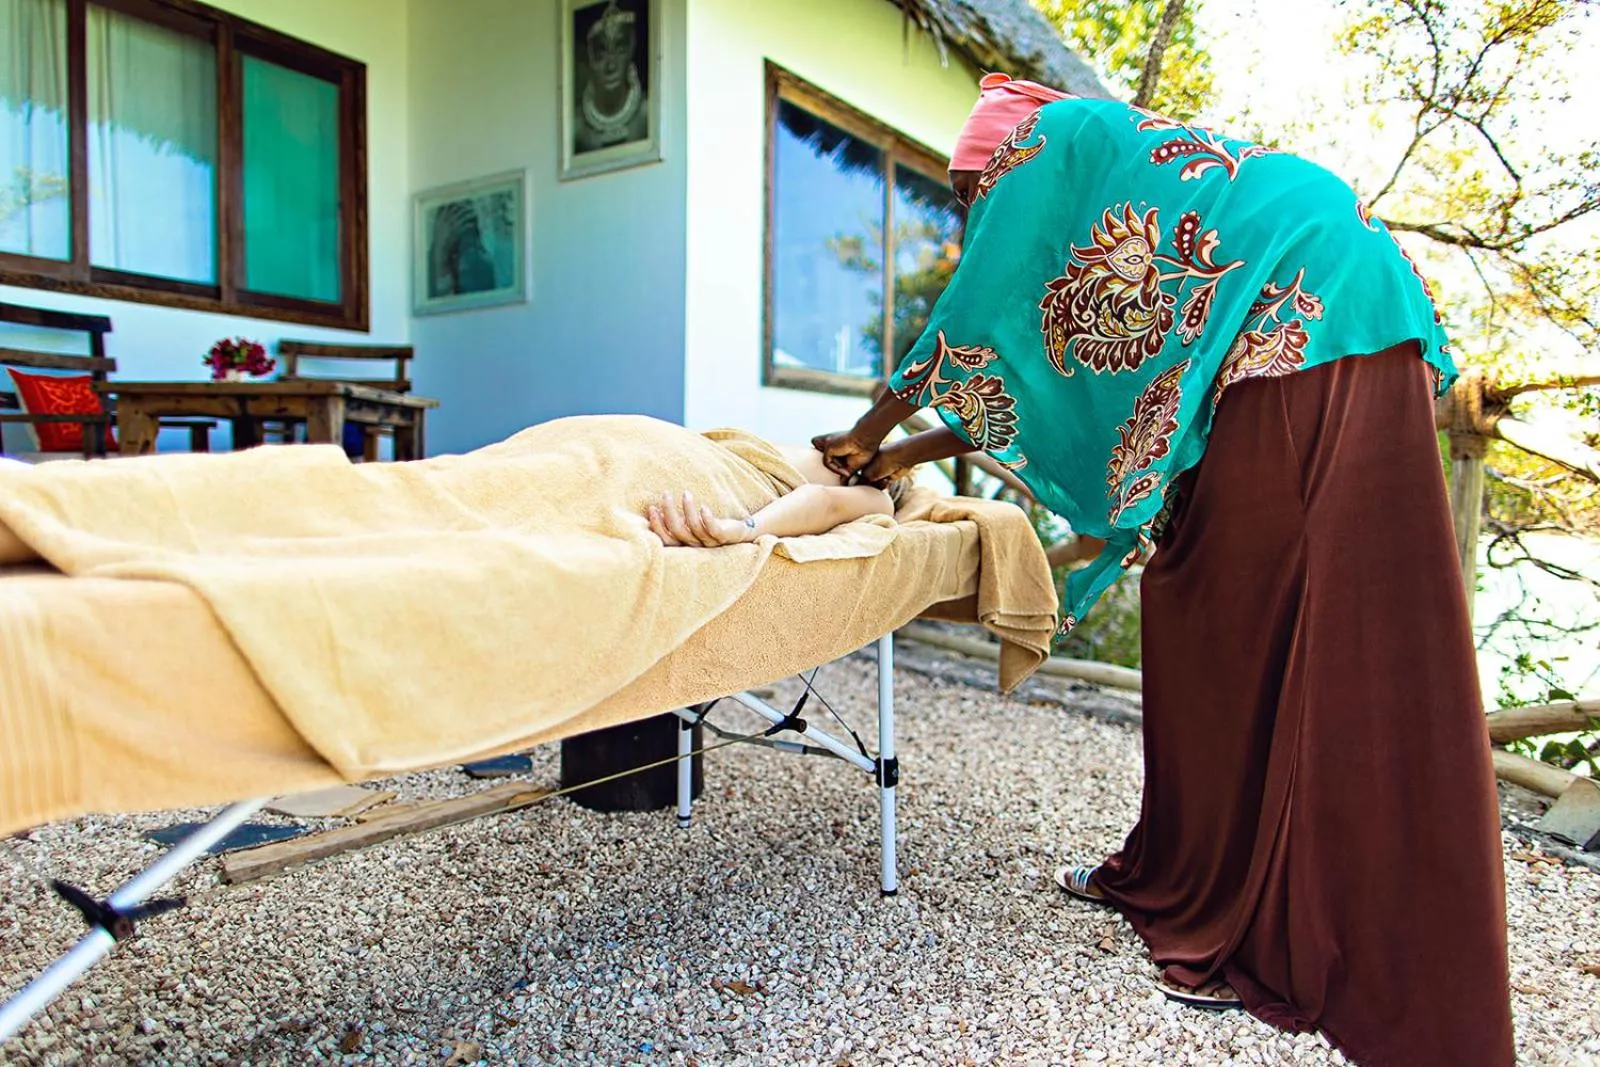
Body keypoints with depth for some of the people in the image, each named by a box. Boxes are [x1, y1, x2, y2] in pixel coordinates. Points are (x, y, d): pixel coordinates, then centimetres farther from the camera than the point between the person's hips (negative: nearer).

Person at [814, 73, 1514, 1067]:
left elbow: (973, 321, 1)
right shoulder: (1097, 184, 29)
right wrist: (901, 458, 27)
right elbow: (1033, 382, 25)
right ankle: (1181, 875, 20)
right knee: (1214, 624, 9)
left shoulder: (1047, 138, 4)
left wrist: (870, 429, 12)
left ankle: (1279, 945, -1)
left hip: (1309, 325, -10)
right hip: (1272, 354, 10)